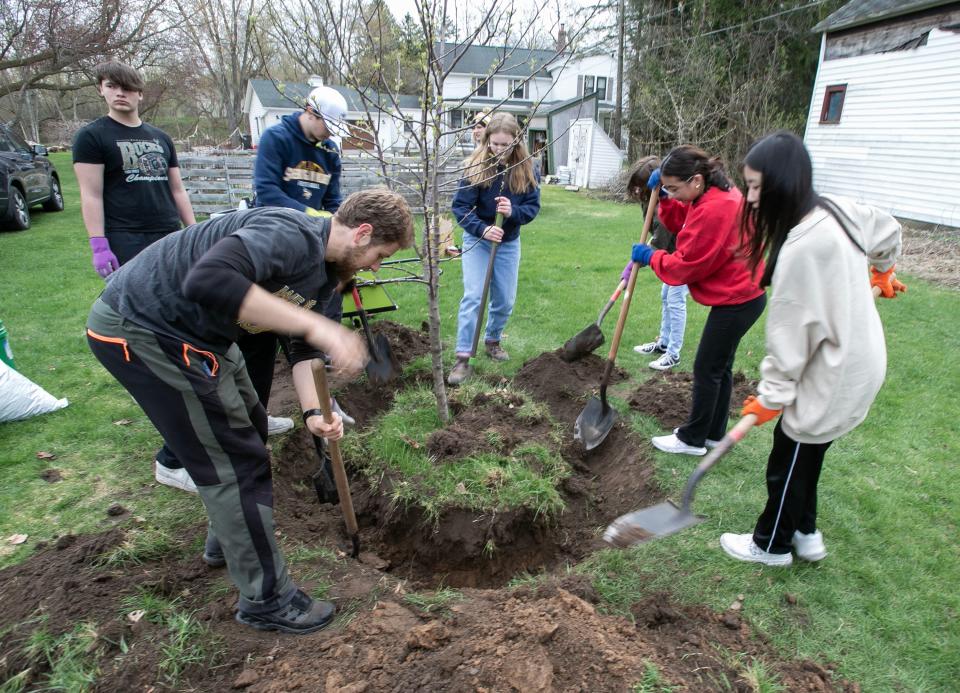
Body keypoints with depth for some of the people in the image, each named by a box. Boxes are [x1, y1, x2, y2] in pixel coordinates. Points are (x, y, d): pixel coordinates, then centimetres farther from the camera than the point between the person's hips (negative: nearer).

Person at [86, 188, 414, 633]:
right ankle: (267, 600, 12)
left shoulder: (324, 269, 5)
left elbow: (302, 345, 8)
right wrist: (316, 325, -42)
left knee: (249, 427, 22)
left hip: (194, 329, 10)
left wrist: (313, 411, -8)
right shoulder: (290, 234, -26)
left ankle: (226, 541, 44)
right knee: (237, 461, -5)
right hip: (139, 329, -10)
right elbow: (208, 279, -43)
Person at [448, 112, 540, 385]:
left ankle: (492, 340, 35)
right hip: (477, 240, -3)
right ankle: (463, 358, -9)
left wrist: (513, 212, -28)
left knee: (505, 300, 10)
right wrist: (482, 229, -32)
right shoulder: (476, 166, -15)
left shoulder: (526, 168, -8)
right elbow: (460, 205, -17)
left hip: (509, 243, 3)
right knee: (473, 297, -12)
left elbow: (533, 205, -6)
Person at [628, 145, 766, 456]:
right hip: (741, 294, 10)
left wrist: (651, 257, -5)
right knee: (720, 366, 17)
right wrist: (664, 195, -2)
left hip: (736, 302, -10)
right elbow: (679, 222, 14)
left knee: (707, 369, 1)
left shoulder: (714, 209, -27)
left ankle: (692, 439, 16)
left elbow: (686, 265, -21)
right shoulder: (715, 194, 4)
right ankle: (714, 433, 31)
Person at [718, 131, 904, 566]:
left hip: (830, 379, -9)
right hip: (858, 363, 9)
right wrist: (881, 272, 39)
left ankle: (771, 545, 30)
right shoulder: (837, 210, -2)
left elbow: (790, 334, -25)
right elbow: (887, 231, 19)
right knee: (807, 457, 22)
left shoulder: (801, 249, -30)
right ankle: (805, 533, 40)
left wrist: (771, 396, -14)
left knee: (788, 462, 9)